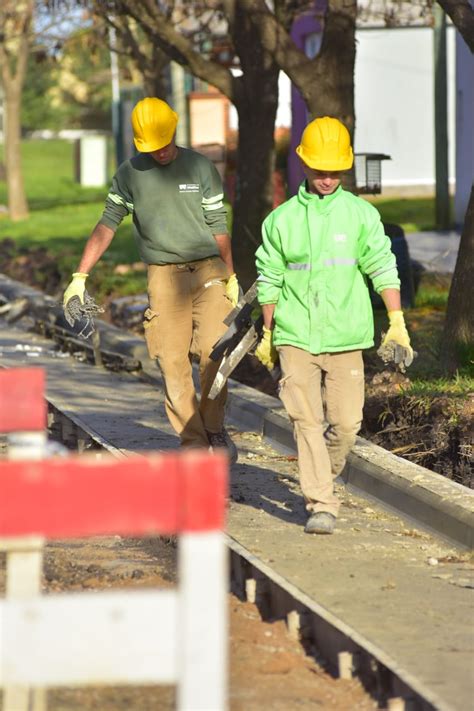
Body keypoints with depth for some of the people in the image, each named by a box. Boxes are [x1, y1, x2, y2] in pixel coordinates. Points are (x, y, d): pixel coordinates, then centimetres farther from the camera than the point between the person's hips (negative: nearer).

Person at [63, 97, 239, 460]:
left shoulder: (201, 168, 3)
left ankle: (214, 425, 4)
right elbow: (107, 225, 5)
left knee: (213, 350, -15)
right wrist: (80, 277, -1)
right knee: (173, 363, -5)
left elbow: (218, 227, 8)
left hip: (209, 271, -1)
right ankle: (193, 444, 0)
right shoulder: (129, 174, 4)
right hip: (164, 276, 1)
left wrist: (232, 277, 10)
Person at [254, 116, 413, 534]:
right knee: (307, 420, -9)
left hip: (346, 337, 0)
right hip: (296, 337, 0)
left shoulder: (361, 215, 4)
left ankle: (327, 476, 28)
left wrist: (397, 322, -6)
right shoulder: (281, 220, 6)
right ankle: (321, 505, -7)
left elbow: (383, 269, 2)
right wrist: (267, 334, 15)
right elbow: (270, 280, 13)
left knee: (346, 422, -1)